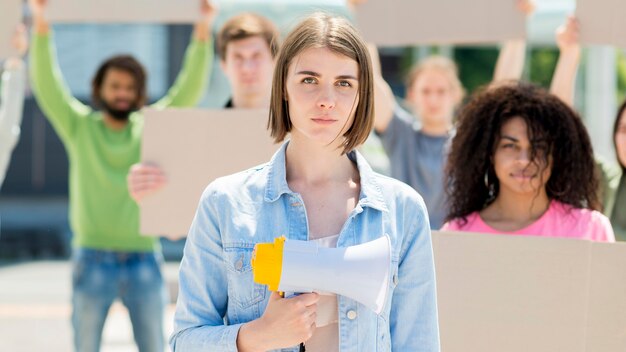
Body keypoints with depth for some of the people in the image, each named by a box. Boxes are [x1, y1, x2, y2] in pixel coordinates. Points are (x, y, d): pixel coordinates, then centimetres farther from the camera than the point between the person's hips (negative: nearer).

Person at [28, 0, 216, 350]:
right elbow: (47, 84, -9)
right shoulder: (80, 128, 3)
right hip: (93, 260, -1)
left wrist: (203, 32, -18)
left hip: (144, 260, 1)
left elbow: (190, 88, -4)